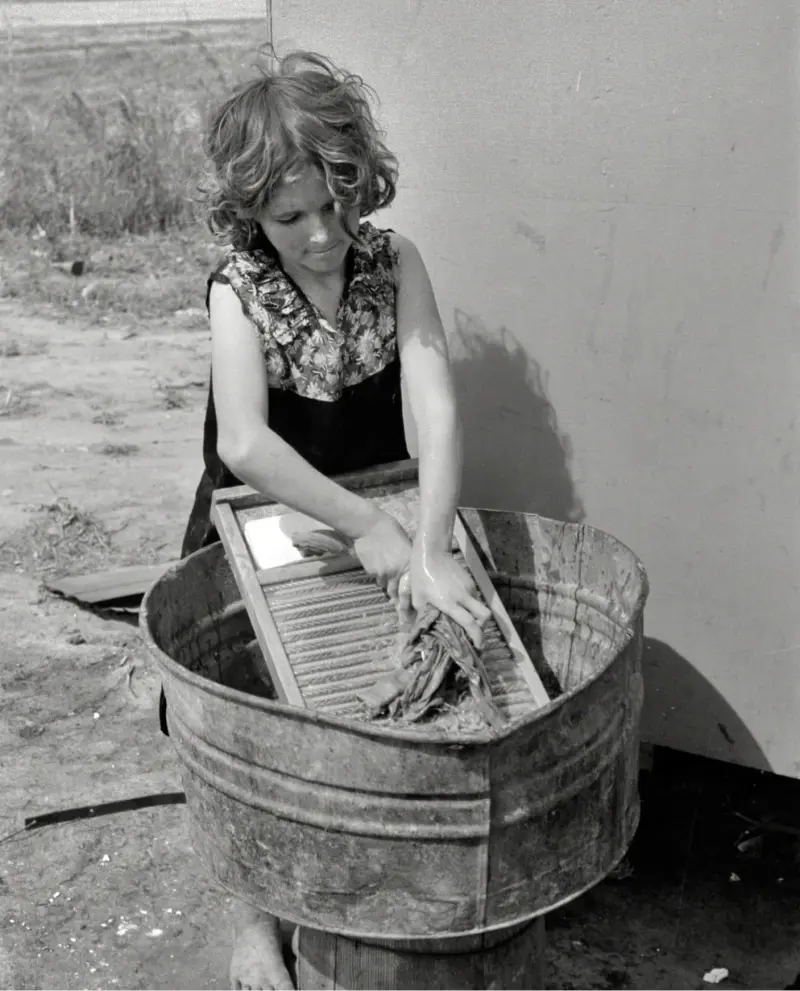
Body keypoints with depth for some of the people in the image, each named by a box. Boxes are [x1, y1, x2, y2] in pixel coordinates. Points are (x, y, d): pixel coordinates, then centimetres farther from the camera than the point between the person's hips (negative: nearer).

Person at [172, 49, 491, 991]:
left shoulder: (392, 262, -14)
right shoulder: (239, 289, -20)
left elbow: (436, 405, -24)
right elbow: (244, 445, -34)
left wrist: (429, 550, -36)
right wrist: (370, 526, -36)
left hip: (377, 524, 2)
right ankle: (256, 914, 24)